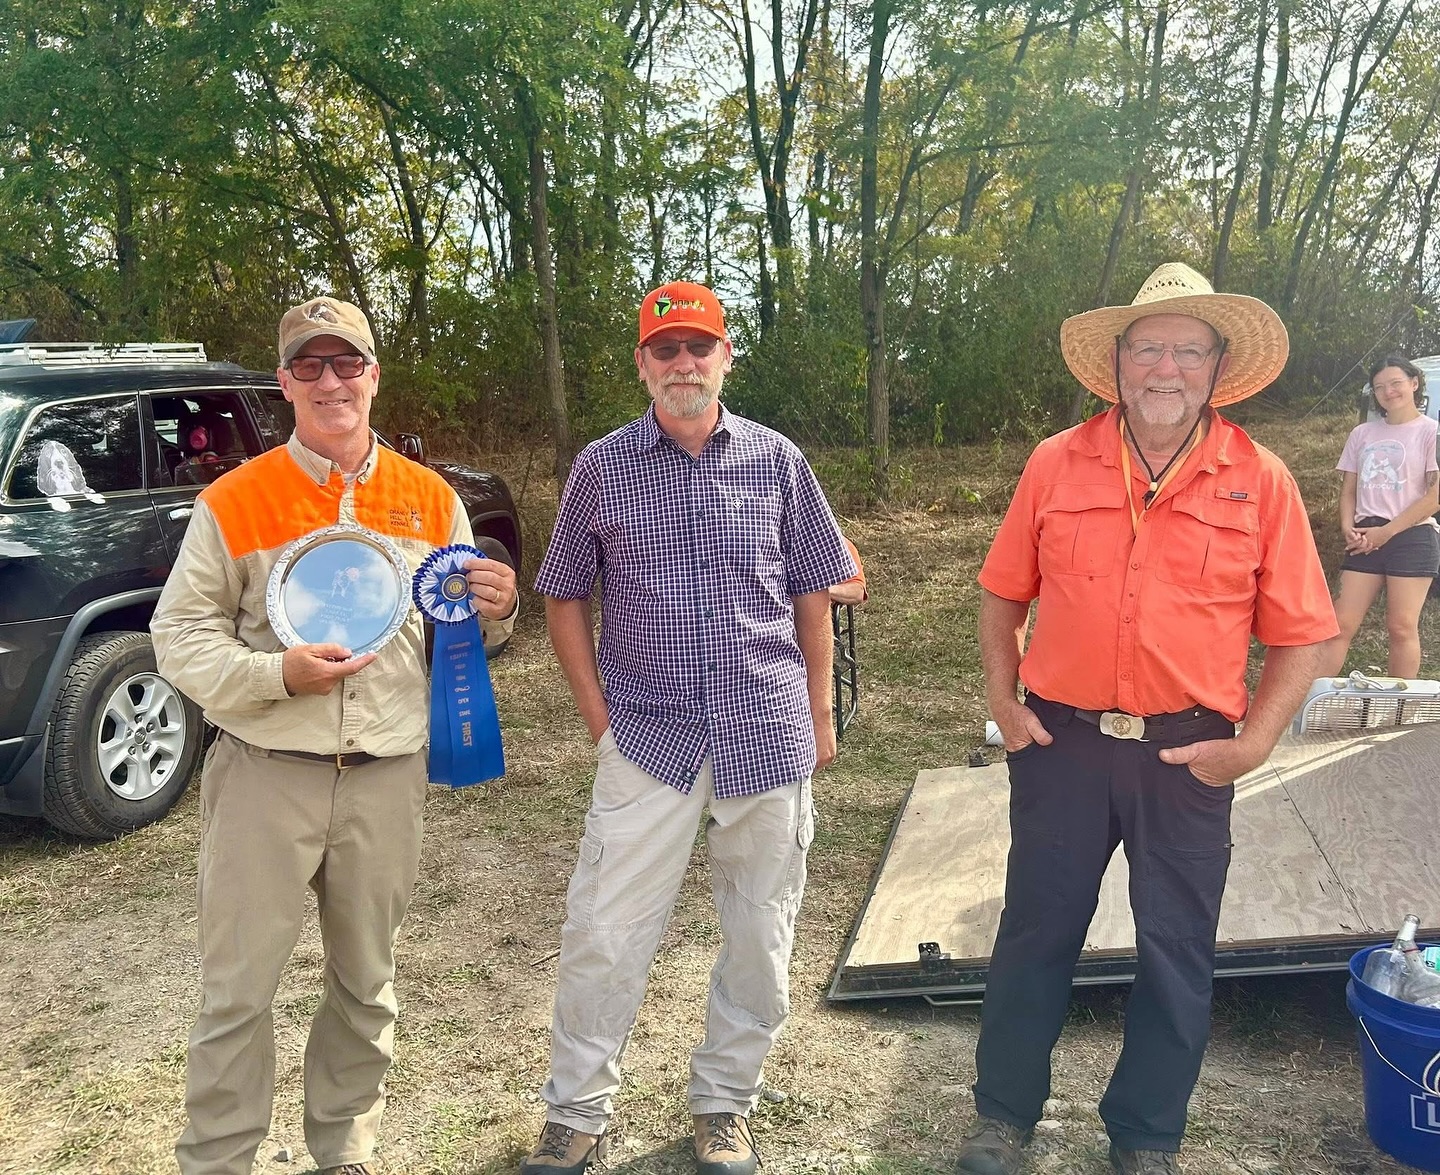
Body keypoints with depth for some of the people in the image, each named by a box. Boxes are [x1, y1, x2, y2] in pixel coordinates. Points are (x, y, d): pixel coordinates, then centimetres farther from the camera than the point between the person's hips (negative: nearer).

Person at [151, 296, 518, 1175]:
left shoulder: (431, 500, 7)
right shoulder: (234, 501, -2)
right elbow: (180, 633, -2)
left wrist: (494, 612, -10)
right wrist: (277, 674, -19)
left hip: (388, 777, 3)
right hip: (266, 775, -2)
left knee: (366, 984, 16)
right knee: (239, 991, 4)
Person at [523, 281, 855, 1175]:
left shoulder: (777, 461, 3)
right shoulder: (603, 467, 1)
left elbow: (811, 592, 9)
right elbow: (566, 595, 8)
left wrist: (820, 714, 9)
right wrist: (598, 713, 1)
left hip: (769, 738, 1)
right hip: (648, 737, -1)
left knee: (761, 936, 11)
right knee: (604, 933, 3)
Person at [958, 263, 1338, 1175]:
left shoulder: (1261, 482, -3)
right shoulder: (1058, 465, 0)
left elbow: (1301, 635, -1)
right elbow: (1004, 593, 8)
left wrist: (1256, 743, -10)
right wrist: (1002, 695, -2)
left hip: (1189, 755, 0)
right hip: (1061, 742, 0)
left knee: (1177, 952, 12)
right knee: (1036, 934, 12)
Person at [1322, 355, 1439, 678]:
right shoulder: (1363, 433, 14)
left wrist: (1386, 531, -11)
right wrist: (1348, 528, -3)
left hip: (1412, 536, -4)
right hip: (1365, 539, 4)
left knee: (1402, 627, -4)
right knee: (1342, 624, -2)